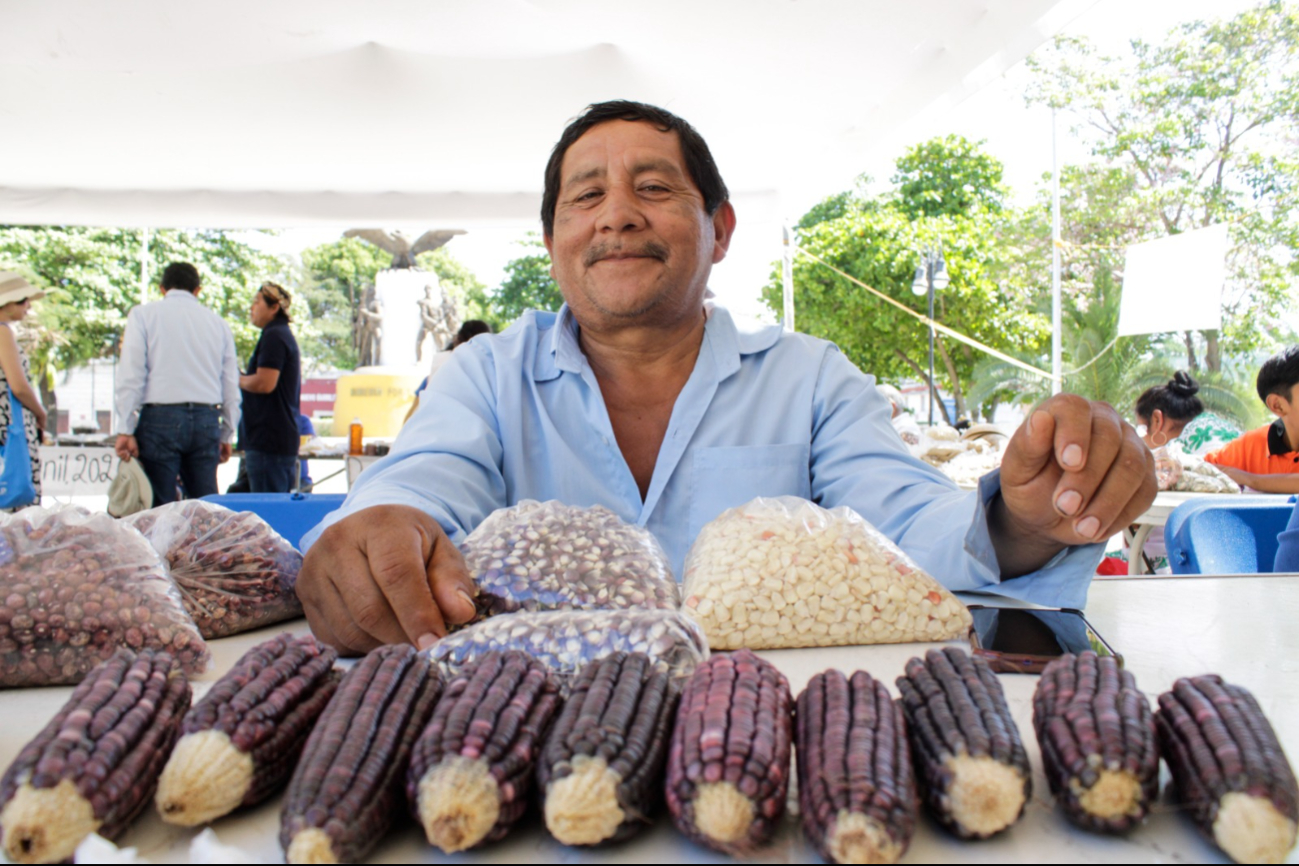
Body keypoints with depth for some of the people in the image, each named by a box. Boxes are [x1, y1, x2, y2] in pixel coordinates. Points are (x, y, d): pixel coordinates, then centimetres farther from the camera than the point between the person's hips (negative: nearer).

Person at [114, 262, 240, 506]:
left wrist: (125, 430, -4)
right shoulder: (217, 322, 13)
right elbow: (231, 385, 12)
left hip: (160, 418, -2)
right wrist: (227, 435, 19)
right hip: (207, 420, 3)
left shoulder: (143, 315, 5)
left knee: (160, 506, 0)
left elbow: (131, 375, -3)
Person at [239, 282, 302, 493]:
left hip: (268, 441, -10)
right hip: (286, 438, 10)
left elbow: (264, 383, -20)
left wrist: (237, 380, -3)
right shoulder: (285, 334, 20)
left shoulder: (273, 336, -11)